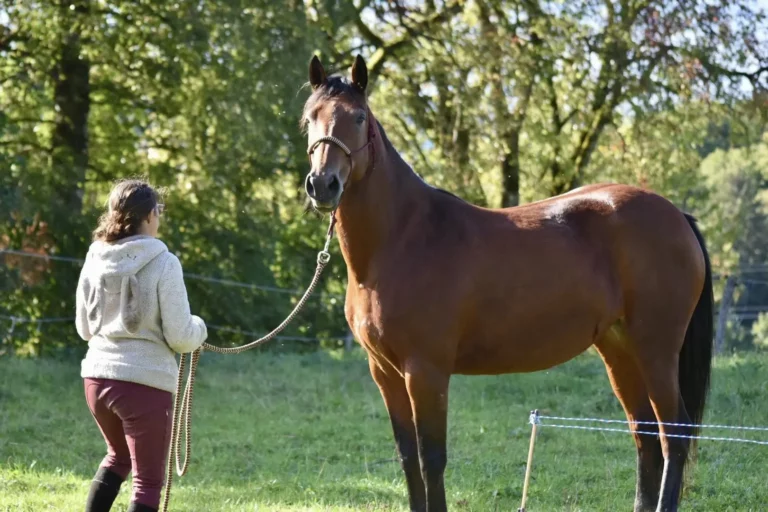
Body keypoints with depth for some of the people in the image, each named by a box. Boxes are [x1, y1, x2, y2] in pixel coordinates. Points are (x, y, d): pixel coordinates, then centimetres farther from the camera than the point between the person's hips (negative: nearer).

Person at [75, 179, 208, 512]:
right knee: (148, 480, 3)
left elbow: (84, 328, 13)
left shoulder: (96, 260, 3)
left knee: (118, 457, 29)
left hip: (97, 376, 6)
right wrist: (198, 328, 10)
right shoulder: (163, 263, -13)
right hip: (146, 380, -6)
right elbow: (180, 337, -12)